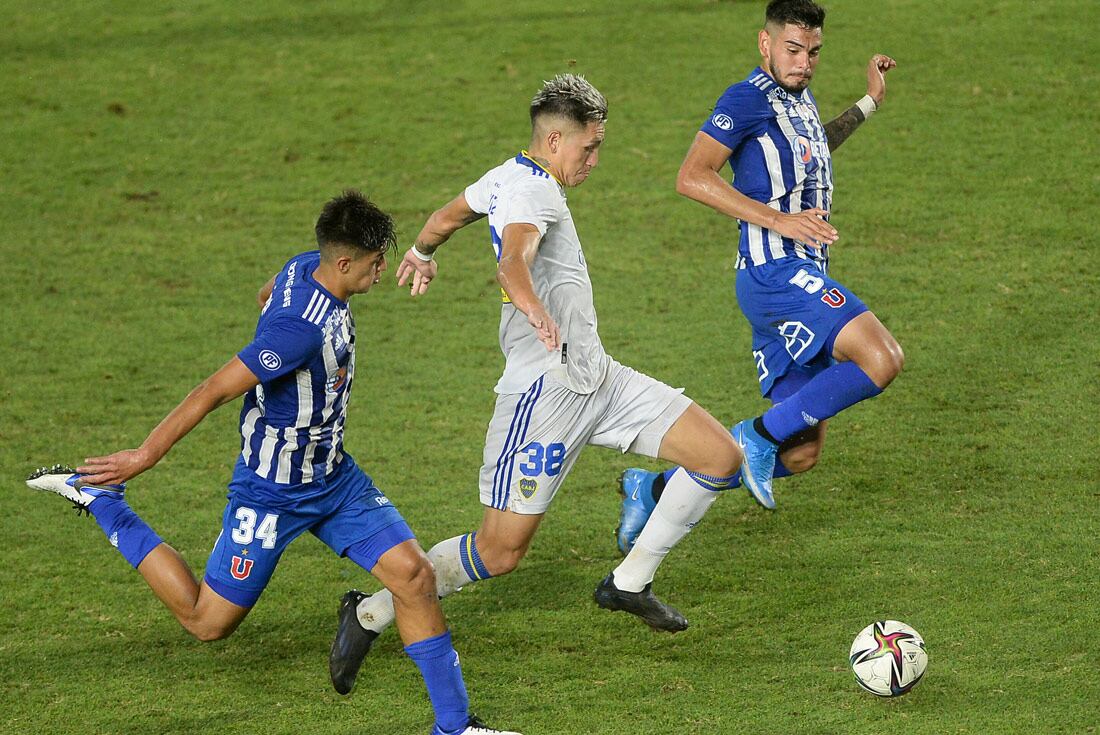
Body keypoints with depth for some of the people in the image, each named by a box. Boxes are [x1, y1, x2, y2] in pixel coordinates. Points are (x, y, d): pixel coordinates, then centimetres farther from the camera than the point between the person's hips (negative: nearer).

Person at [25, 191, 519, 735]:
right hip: (274, 491, -8)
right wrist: (145, 456, -22)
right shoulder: (301, 328, -32)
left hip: (332, 476, 8)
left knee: (413, 575, -4)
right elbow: (215, 391, -28)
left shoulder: (307, 268, -5)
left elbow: (267, 297, 20)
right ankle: (95, 494, 18)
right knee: (206, 622, 6)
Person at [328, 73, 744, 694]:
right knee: (501, 550, -9)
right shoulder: (534, 190, -16)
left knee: (721, 457, 3)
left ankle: (629, 583, 15)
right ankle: (370, 613, 8)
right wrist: (532, 305, -57)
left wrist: (422, 255, 53)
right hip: (545, 390, -10)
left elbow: (449, 214, 32)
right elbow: (513, 259, -36)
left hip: (596, 376, 10)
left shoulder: (509, 177, 13)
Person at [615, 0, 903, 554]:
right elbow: (692, 177, -19)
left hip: (802, 280, 9)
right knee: (881, 359, -28)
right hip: (775, 273, -9)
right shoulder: (750, 98, -9)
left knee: (800, 453, 8)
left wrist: (870, 102, 38)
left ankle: (654, 489, 17)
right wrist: (779, 219, -24)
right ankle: (761, 435, -14)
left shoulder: (798, 99, 20)